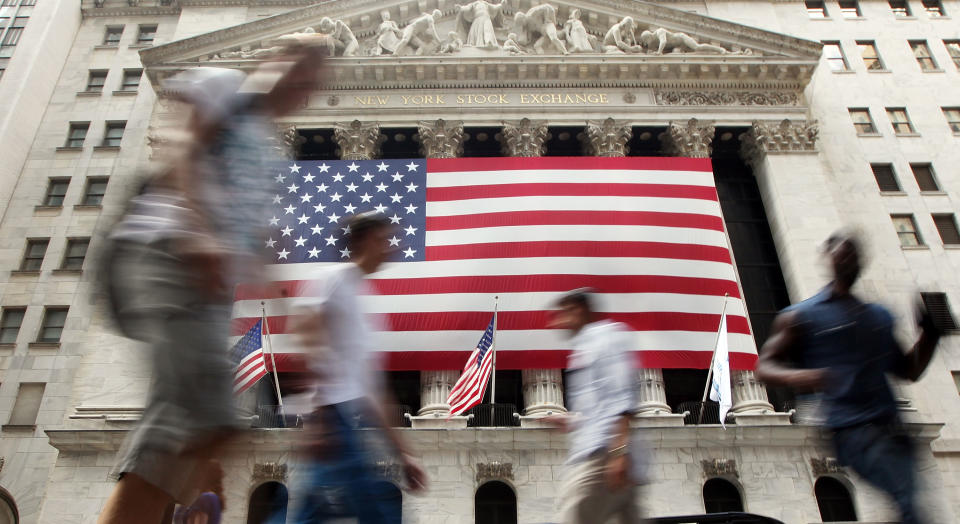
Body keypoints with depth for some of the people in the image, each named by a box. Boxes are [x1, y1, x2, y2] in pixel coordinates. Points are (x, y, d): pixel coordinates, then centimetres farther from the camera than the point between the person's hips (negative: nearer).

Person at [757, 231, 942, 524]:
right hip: (851, 430, -7)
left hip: (893, 427, 7)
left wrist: (930, 334, 13)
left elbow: (909, 370, 29)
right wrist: (794, 377, -21)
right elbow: (764, 367, 0)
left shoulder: (880, 315, 25)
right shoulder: (800, 316, 7)